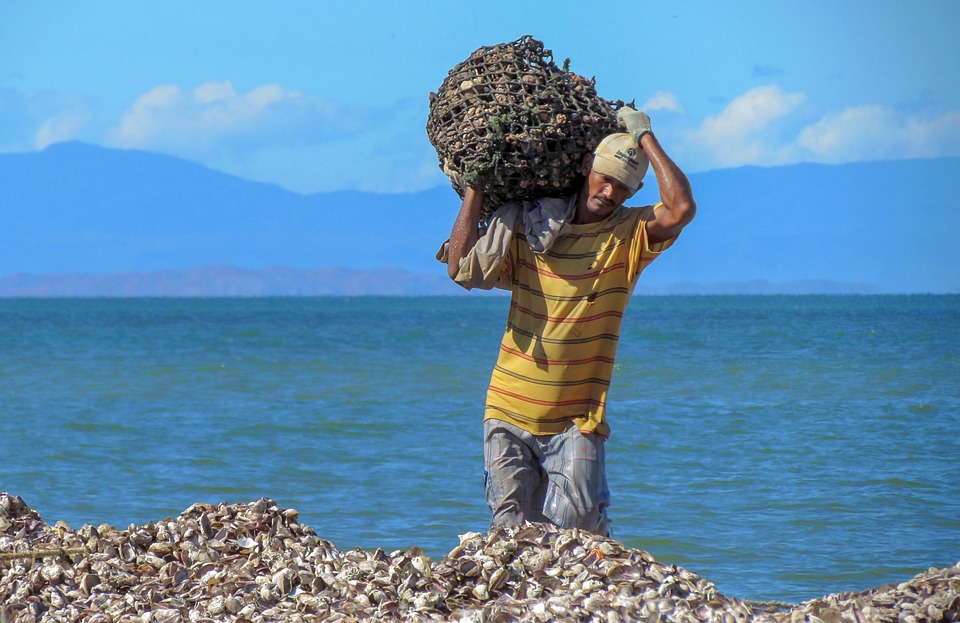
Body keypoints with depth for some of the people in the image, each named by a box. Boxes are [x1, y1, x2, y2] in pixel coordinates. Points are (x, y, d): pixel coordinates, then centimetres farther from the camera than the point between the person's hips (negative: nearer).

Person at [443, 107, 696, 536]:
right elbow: (461, 268, -5)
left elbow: (681, 209, -20)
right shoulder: (528, 227, 3)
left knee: (572, 520, -14)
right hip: (510, 415, 2)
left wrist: (645, 138, -11)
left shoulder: (629, 236, -1)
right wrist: (475, 188, -3)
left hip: (577, 422, -2)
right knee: (513, 528, -1)